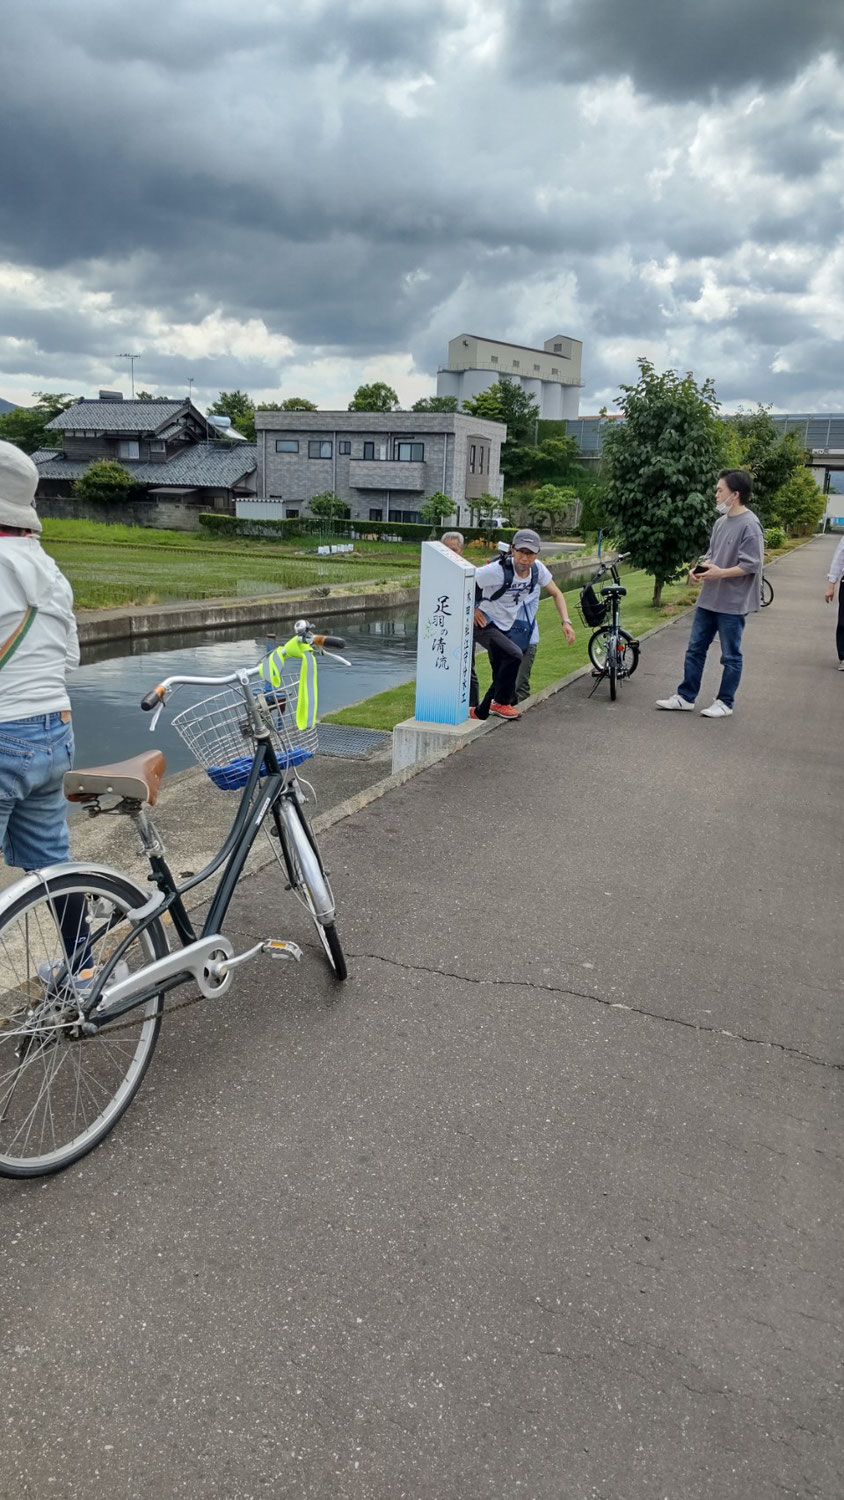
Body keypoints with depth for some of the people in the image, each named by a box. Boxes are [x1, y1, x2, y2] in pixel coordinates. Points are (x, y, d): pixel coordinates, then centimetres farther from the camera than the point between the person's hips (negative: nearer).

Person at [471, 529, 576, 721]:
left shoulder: (538, 568, -9)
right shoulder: (498, 570, -28)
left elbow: (556, 593, 3)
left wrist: (565, 621, -9)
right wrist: (472, 609, -19)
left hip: (506, 627, 7)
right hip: (484, 624, -7)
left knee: (501, 675, 11)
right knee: (514, 655, -27)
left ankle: (480, 713, 30)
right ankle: (500, 703, -10)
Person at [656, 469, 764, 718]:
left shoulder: (749, 525, -15)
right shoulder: (721, 522, 10)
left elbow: (751, 565, -19)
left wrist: (721, 573, -24)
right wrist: (699, 568, 0)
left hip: (732, 603, -8)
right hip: (708, 599, 8)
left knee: (730, 656, 6)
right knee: (695, 649, 12)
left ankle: (725, 703, 17)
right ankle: (685, 697, 21)